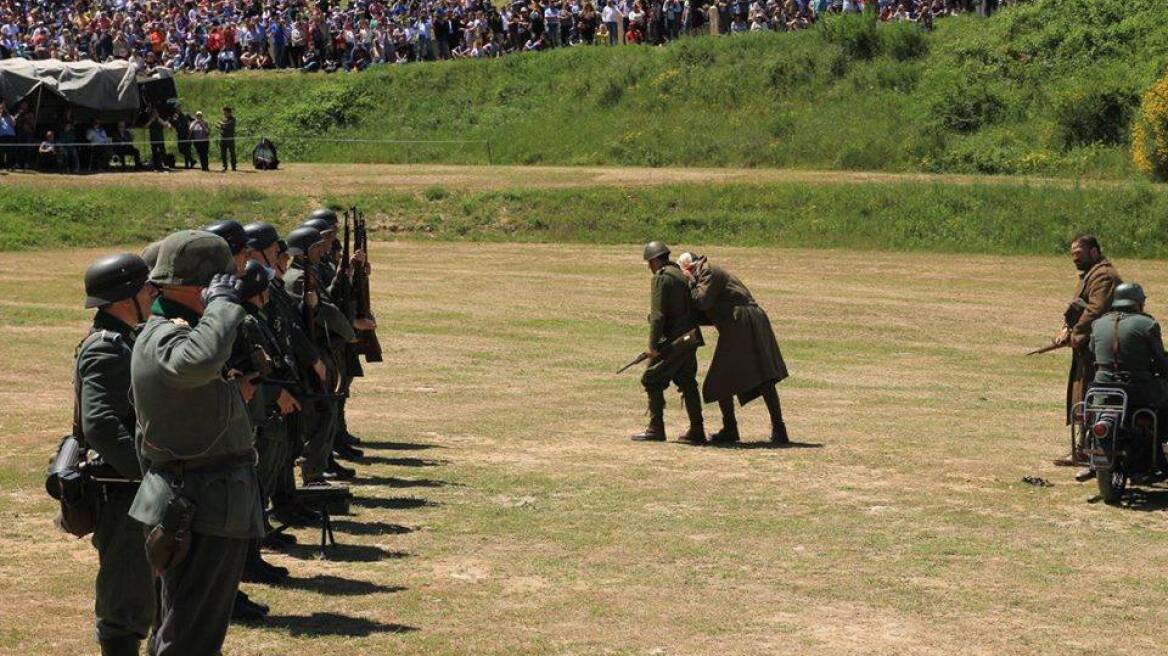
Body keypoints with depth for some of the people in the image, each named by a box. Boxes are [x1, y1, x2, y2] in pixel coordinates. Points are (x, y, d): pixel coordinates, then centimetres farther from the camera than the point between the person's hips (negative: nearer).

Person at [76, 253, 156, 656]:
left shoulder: (123, 340, 14)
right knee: (126, 597, -4)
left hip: (135, 490, 10)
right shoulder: (106, 350, -18)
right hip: (122, 491, -10)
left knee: (141, 593, 19)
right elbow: (100, 426, -29)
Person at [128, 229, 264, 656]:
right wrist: (222, 303, -30)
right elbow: (200, 361, -43)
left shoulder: (173, 333, 15)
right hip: (201, 509, -11)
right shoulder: (162, 339, -19)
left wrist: (234, 396, 9)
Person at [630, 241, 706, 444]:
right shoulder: (682, 275, 15)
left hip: (673, 339, -8)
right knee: (687, 382, 13)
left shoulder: (661, 277, -11)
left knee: (652, 380, 1)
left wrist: (653, 345, -18)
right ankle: (696, 431, 12)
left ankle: (656, 429, 0)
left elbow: (658, 314, -18)